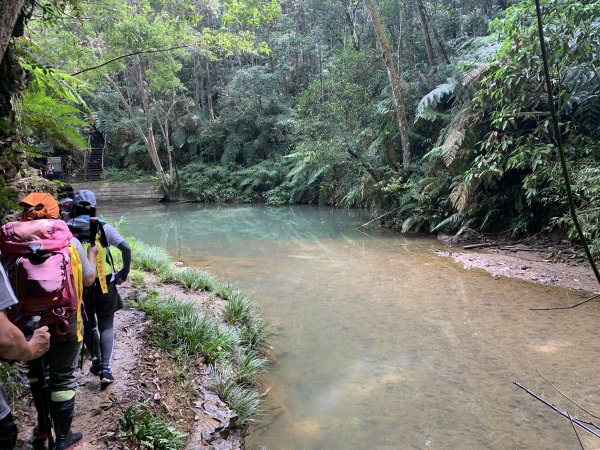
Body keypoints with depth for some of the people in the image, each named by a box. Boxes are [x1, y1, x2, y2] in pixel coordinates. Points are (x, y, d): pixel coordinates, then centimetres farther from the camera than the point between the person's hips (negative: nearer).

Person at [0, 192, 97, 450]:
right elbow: (89, 280, -1)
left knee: (36, 371, 25)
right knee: (63, 378, 13)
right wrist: (92, 253, 16)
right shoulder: (69, 241, -11)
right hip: (64, 324, -2)